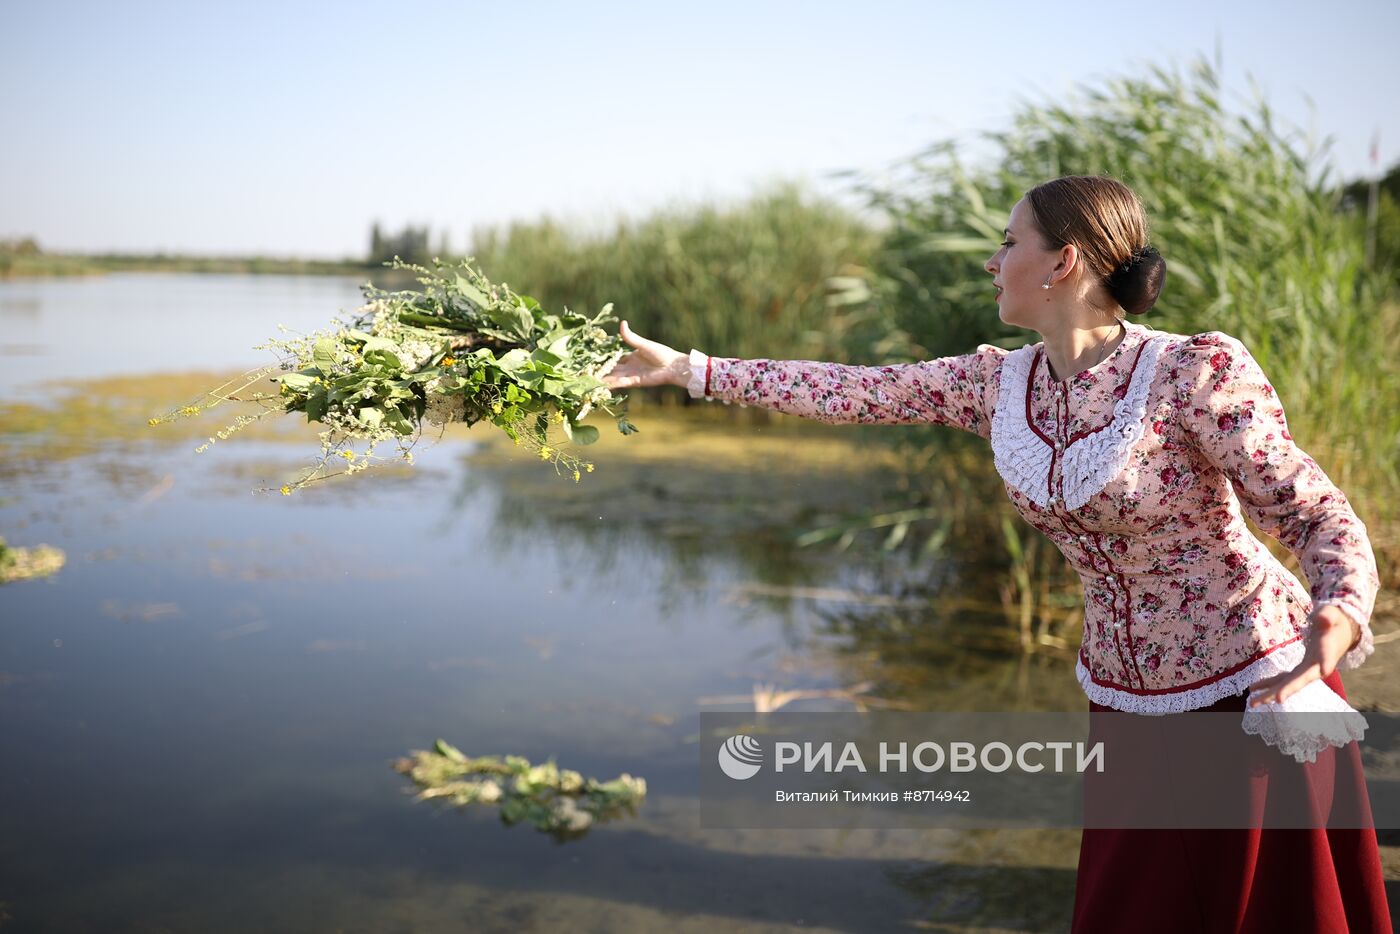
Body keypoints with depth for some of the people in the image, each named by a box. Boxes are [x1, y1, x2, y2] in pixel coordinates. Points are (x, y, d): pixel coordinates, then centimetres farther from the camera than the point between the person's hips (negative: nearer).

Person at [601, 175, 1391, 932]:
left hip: (1258, 684, -5)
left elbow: (1320, 515, -17)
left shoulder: (1197, 370, -20)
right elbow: (847, 391, 2)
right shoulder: (996, 383, -2)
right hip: (1126, 697, 5)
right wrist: (684, 367, 4)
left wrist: (1338, 620, -39)